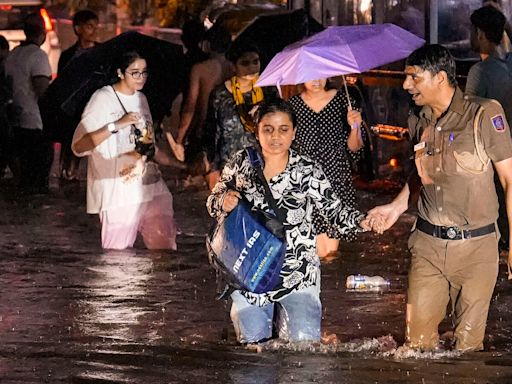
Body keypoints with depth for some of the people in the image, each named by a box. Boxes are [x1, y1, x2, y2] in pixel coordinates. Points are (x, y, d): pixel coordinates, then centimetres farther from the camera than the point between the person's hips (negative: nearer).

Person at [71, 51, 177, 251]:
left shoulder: (141, 99, 16)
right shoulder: (103, 99, -6)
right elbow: (78, 146, -16)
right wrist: (116, 125, -21)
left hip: (151, 187, 6)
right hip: (118, 195, -6)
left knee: (166, 250, -1)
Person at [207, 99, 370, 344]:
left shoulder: (307, 171, -5)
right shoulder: (241, 163, 1)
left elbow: (334, 210, -7)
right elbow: (213, 204, 9)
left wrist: (361, 221, -26)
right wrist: (224, 203, -15)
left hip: (297, 271, -1)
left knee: (304, 339, -10)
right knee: (253, 339, 0)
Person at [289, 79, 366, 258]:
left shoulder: (343, 100, 2)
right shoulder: (293, 104, 3)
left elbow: (354, 149, 3)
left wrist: (355, 127, -14)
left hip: (337, 181, 0)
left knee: (331, 248, -1)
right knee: (319, 251, -7)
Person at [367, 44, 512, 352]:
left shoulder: (484, 115, -9)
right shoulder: (418, 122, 8)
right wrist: (397, 207, 12)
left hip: (475, 247, -4)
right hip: (427, 244, 4)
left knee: (468, 343, 2)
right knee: (418, 340, 1)